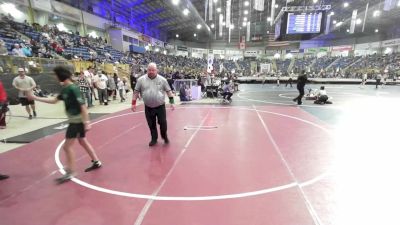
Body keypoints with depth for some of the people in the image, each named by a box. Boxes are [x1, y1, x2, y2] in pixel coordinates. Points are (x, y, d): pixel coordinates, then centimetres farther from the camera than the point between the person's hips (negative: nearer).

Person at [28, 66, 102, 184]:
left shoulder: (73, 89, -19)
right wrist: (35, 98, 20)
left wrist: (87, 122, -25)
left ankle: (70, 172, 12)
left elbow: (83, 106, -23)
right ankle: (96, 162, 29)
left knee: (67, 146, -1)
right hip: (75, 120, 9)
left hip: (77, 121, -9)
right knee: (83, 141, 18)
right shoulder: (65, 89, 9)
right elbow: (54, 100, 20)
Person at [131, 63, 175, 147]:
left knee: (163, 123, 3)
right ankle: (154, 139, 30)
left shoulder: (162, 79, -4)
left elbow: (168, 91, 0)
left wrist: (172, 102, -6)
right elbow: (136, 91, 3)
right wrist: (133, 103, -1)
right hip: (148, 107, 1)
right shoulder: (141, 80, -3)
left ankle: (164, 136, 29)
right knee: (151, 124, 11)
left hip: (160, 106, -1)